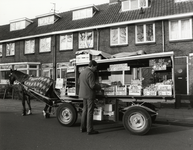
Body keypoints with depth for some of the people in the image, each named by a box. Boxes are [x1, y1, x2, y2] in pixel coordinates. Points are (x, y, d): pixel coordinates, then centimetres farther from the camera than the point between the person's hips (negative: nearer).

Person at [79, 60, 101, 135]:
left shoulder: (82, 72, 10)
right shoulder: (90, 73, -18)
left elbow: (80, 83, 16)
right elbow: (93, 85, -22)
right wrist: (99, 87, -3)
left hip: (83, 94, 9)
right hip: (89, 94, -9)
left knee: (85, 110, 16)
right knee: (90, 112, -2)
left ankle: (83, 128, 22)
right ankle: (90, 130, 4)